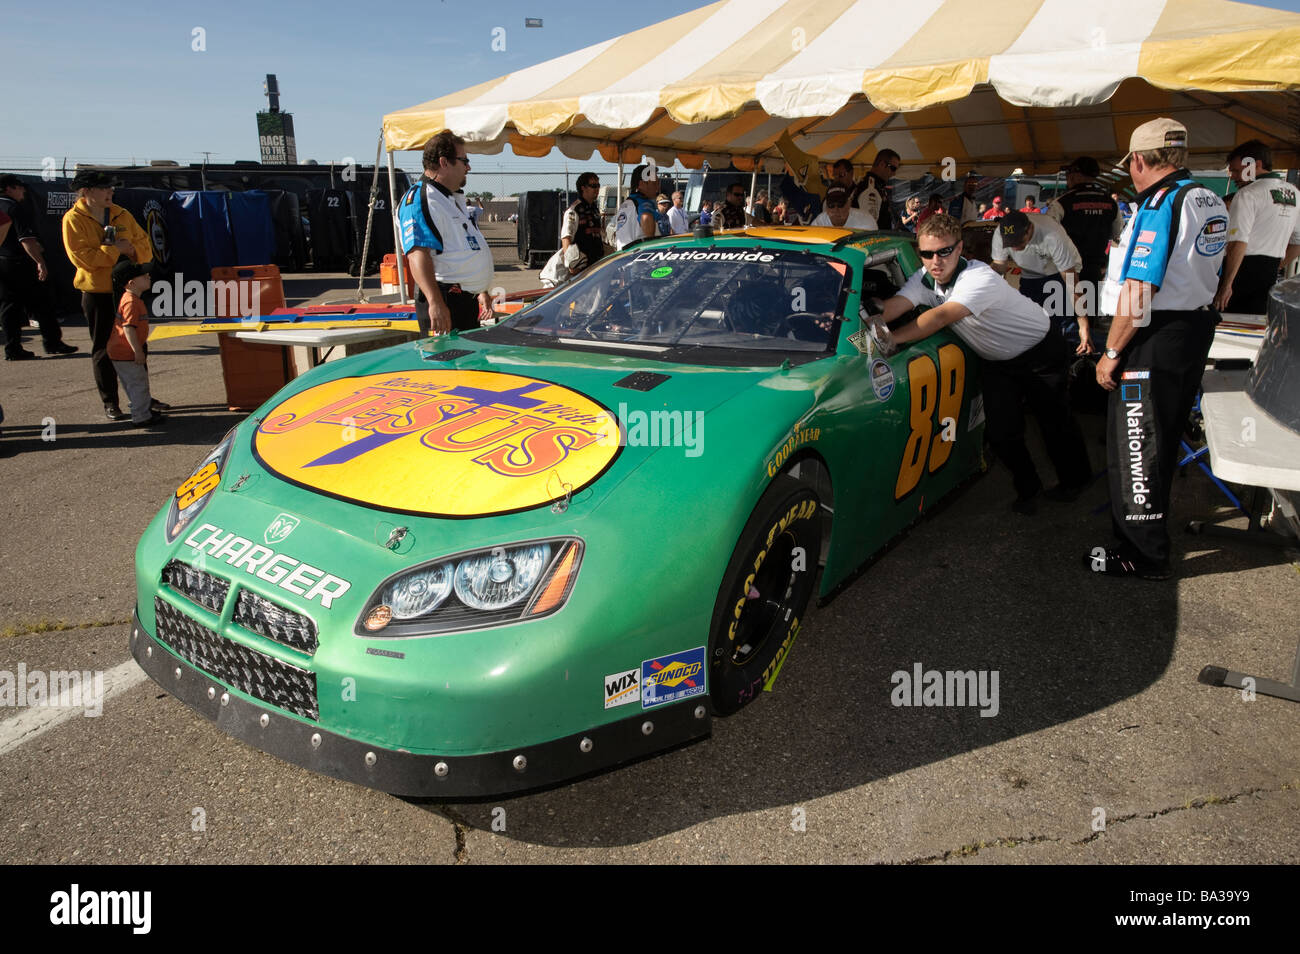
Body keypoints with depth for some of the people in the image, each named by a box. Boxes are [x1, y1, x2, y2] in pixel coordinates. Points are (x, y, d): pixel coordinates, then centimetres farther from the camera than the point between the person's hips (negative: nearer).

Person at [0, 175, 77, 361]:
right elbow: (26, 239, -22)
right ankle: (52, 343, 6)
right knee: (41, 304, 1)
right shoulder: (16, 208, -12)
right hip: (20, 264, -8)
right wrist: (40, 262, -23)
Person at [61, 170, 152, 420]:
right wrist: (115, 250, -17)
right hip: (97, 292, -5)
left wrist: (132, 250, -12)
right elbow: (81, 257, -17)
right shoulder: (74, 219, -7)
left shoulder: (121, 215, 8)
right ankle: (110, 403, 9)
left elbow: (143, 243, 9)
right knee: (103, 348, 2)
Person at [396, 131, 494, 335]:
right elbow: (418, 255, -26)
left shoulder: (455, 199, 21)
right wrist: (435, 303, -36)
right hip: (445, 301, -10)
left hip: (467, 300, 10)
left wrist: (481, 291, 30)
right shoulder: (419, 199, -13)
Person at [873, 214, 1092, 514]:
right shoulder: (925, 278, -12)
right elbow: (896, 304, -28)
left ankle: (1074, 481, 34)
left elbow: (942, 316, -47)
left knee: (1055, 421, 9)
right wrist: (871, 323, -49)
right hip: (998, 361, 6)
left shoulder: (979, 278, -34)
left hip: (1040, 351, -6)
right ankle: (1027, 489, 22)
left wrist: (893, 338, -51)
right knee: (1001, 431, -1)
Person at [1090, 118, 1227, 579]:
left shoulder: (1160, 206, -19)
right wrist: (1128, 254, 27)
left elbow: (1138, 295, -25)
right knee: (1164, 435, 23)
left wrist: (1111, 353, -17)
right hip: (1198, 327, 10)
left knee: (1136, 443, -1)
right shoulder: (1212, 202, 10)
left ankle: (1144, 555, 7)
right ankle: (1150, 519, 41)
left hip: (1156, 338, -9)